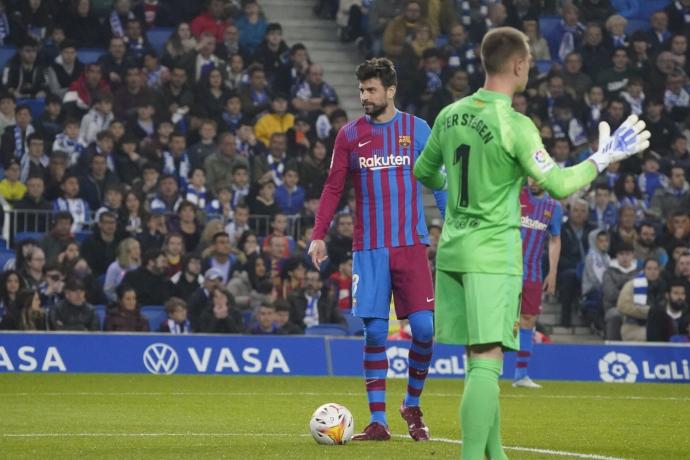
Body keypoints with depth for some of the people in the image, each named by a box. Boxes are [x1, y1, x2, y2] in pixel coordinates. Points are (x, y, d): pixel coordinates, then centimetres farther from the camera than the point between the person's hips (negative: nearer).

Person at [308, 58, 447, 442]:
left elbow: (438, 182, 7)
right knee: (375, 333, -1)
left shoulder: (417, 129, 4)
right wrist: (319, 235, -3)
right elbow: (333, 188, 7)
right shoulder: (350, 135, 7)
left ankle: (413, 405, 14)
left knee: (424, 327, -9)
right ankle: (378, 421, 3)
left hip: (411, 243, -1)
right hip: (369, 248, 1)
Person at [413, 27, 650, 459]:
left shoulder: (450, 115, 6)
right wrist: (602, 159, -1)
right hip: (493, 254, -7)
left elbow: (424, 171, 19)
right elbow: (558, 184, -16)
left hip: (453, 250, 7)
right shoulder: (515, 126, -15)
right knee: (487, 362, -8)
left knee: (479, 358, 13)